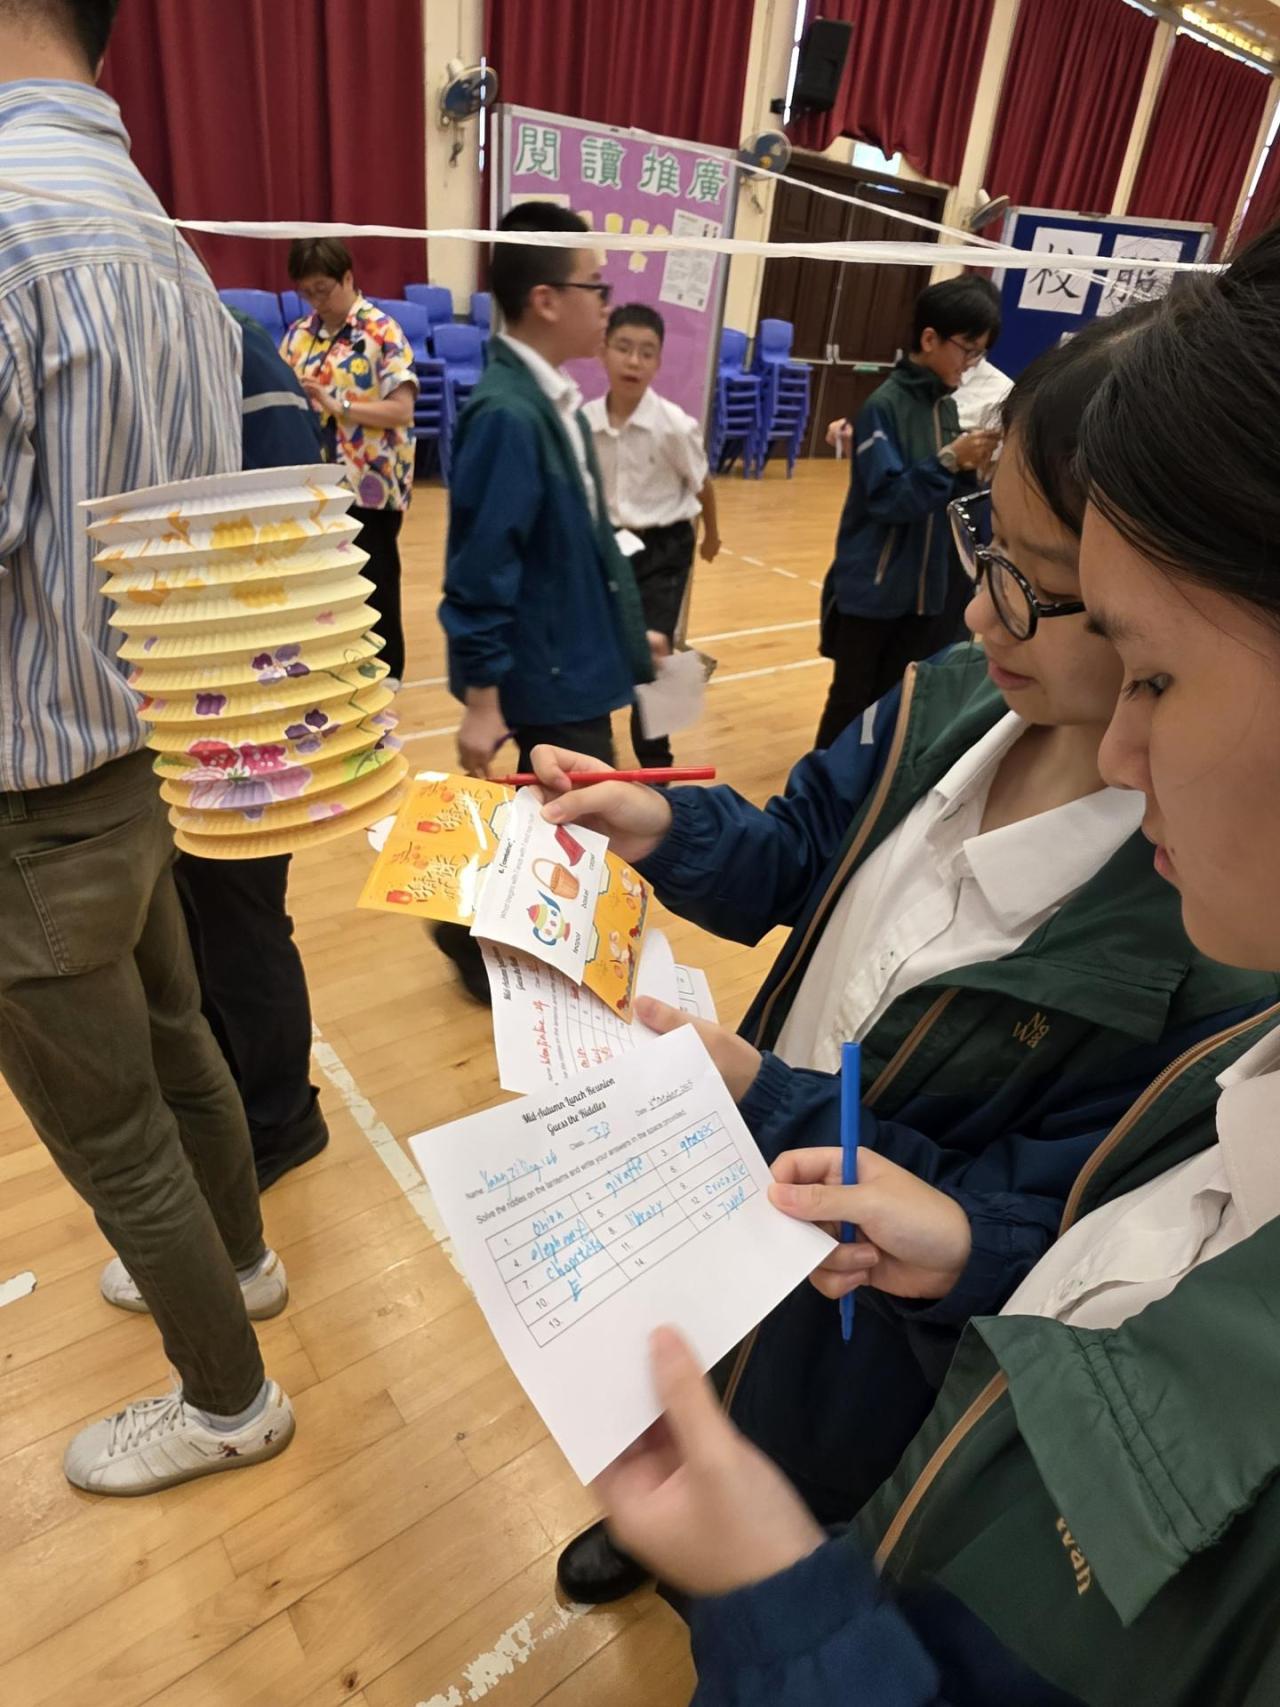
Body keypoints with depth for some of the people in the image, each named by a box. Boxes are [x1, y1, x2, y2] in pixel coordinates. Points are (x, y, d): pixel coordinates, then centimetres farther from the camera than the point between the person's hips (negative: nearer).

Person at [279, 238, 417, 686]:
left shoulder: (382, 332, -7)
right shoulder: (299, 334, 10)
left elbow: (401, 410, -16)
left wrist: (338, 406, -22)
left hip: (370, 482, -5)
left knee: (373, 578, 3)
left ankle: (384, 669, 16)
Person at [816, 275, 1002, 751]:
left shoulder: (947, 405, 7)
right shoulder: (884, 405, -14)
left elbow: (944, 500, 10)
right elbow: (888, 498, -20)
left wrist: (970, 470, -8)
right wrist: (949, 461, -25)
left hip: (925, 590, 7)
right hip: (870, 588, -7)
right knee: (852, 698, 5)